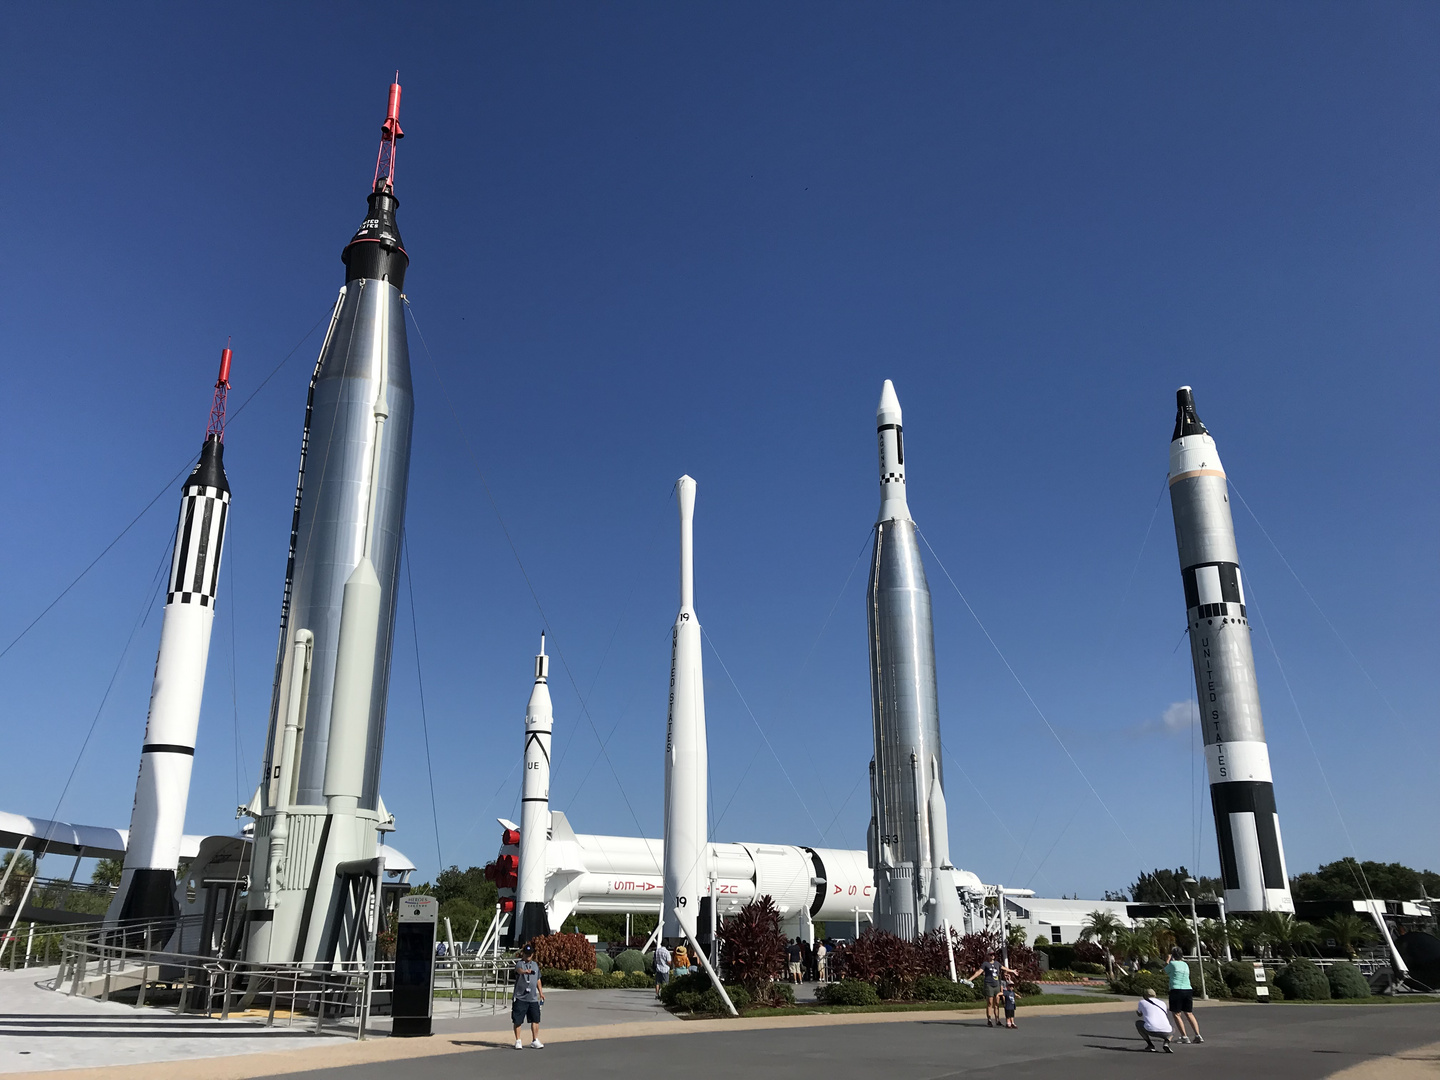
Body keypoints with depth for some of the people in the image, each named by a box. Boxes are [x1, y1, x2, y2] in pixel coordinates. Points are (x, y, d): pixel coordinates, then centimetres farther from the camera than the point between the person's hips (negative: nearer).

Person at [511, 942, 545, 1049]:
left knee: (536, 1020, 6)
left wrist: (541, 992, 19)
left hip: (533, 998, 5)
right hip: (520, 997, -5)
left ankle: (535, 1041, 17)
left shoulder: (535, 965, 15)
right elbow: (519, 970, -31)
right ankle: (518, 1041, 14)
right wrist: (525, 971, -52)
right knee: (518, 1020, 0)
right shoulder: (519, 963, -6)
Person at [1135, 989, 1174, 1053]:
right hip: (1165, 1032, 3)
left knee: (1138, 1023, 30)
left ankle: (1150, 1045, 15)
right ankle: (1166, 1043, 7)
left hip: (1150, 1030, -2)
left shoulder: (1142, 1002, 20)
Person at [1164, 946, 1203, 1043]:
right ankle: (1198, 1035, 7)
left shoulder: (1172, 964, -2)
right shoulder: (1185, 965, 14)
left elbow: (1165, 972, 16)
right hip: (1188, 990, 6)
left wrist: (1168, 960, 26)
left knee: (1177, 1014, 2)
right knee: (1189, 1014, 14)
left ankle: (1184, 1037, -5)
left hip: (1176, 991, -6)